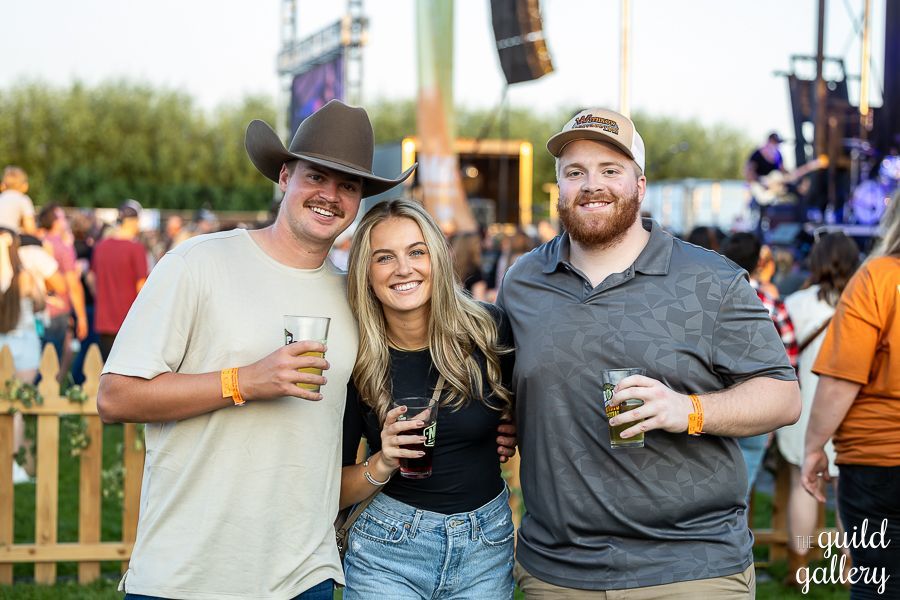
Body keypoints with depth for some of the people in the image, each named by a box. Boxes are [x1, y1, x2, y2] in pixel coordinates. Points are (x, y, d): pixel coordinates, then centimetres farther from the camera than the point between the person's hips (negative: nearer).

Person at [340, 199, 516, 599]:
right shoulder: (353, 359, -9)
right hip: (388, 550, -1)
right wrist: (382, 465, -20)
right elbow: (336, 490, -3)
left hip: (486, 548, 1)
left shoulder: (489, 330, -9)